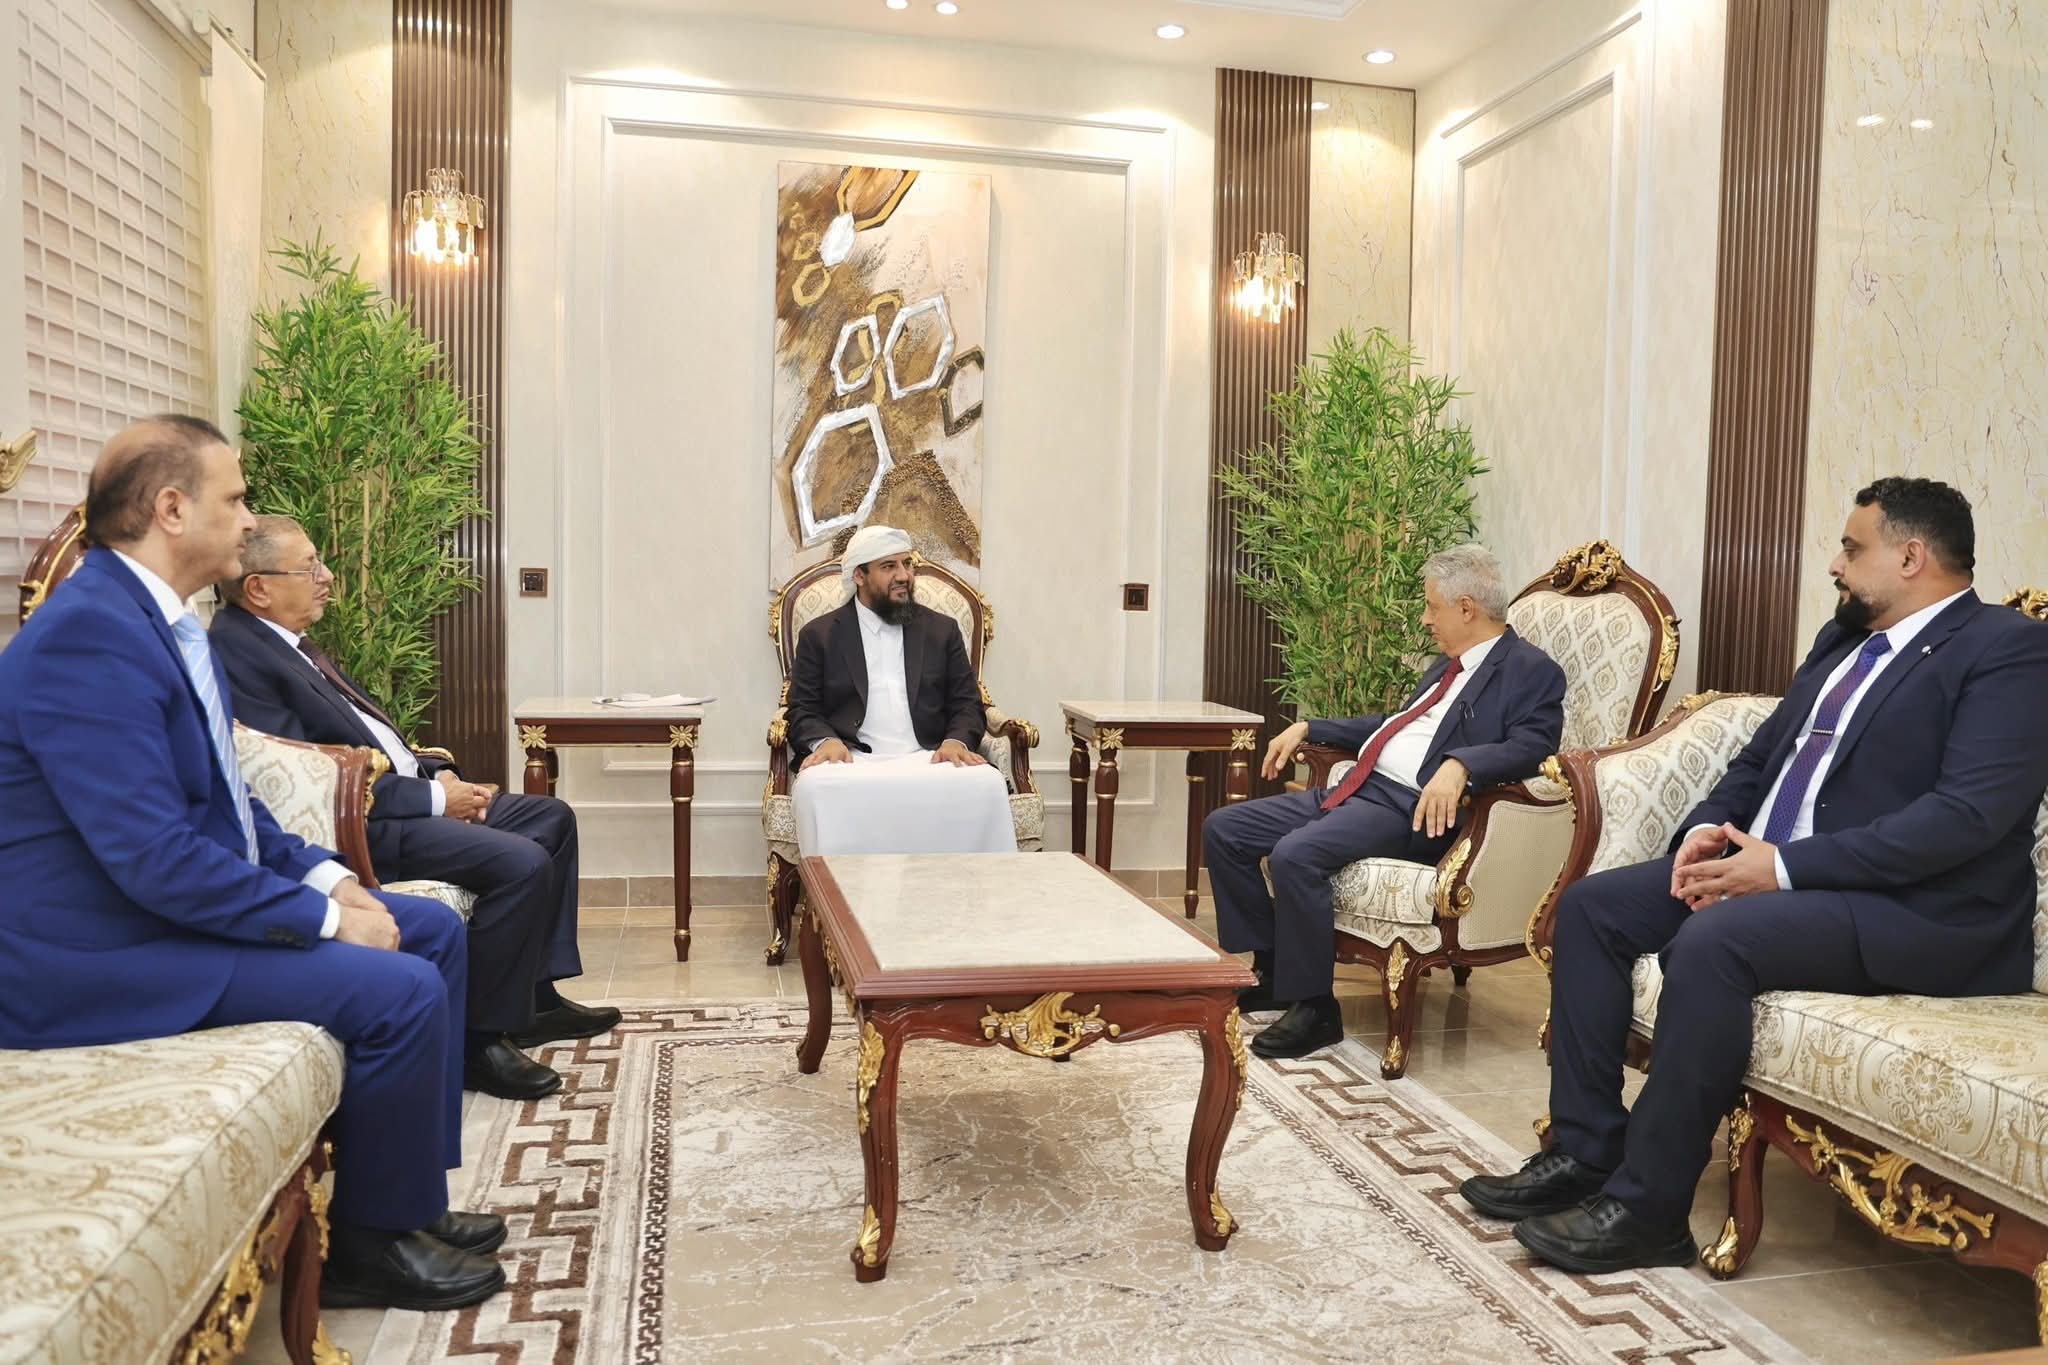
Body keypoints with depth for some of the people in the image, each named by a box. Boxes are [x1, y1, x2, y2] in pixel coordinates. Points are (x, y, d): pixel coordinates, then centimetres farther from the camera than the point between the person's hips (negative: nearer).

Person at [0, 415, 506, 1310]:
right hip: (105, 956, -10)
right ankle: (369, 1243, 2)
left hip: (187, 898, 11)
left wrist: (321, 874, 3)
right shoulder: (88, 634, -23)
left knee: (433, 932, 8)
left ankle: (411, 1196, 16)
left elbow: (221, 796, 16)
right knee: (400, 990, -21)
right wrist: (326, 918, -21)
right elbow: (154, 858, -29)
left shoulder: (156, 616, 9)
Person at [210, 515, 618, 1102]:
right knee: (522, 862, -25)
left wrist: (438, 773, 4)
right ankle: (481, 1041, -9)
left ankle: (536, 998, 16)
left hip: (404, 794, 11)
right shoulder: (238, 654, -16)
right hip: (360, 826, -11)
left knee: (551, 818, 12)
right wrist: (434, 799, -17)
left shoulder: (289, 643, 14)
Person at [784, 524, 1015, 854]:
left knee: (986, 785, -31)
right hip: (852, 761, -1)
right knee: (816, 788, -36)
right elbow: (802, 710, 9)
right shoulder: (820, 635, 14)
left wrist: (957, 741, -8)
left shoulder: (942, 629, 18)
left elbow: (967, 704, 14)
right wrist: (825, 740, -13)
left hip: (928, 759, 1)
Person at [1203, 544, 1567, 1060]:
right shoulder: (1449, 665, 23)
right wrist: (1308, 728, 29)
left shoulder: (1532, 670, -3)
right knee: (1223, 829, 1)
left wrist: (1459, 764, -36)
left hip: (1415, 807, -9)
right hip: (1356, 786, 10)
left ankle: (1313, 1007, -15)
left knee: (1296, 853, -32)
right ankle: (1273, 970, 11)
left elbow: (1531, 745, -19)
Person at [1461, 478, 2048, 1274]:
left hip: (1912, 907, -9)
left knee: (1710, 942, -33)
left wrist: (1787, 866, -24)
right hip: (1774, 866, 9)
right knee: (1591, 906, -5)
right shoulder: (1844, 639, 18)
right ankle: (1584, 1150, -3)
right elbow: (1760, 757, 20)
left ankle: (1647, 1207, -21)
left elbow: (1972, 813, -21)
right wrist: (1709, 828, -3)